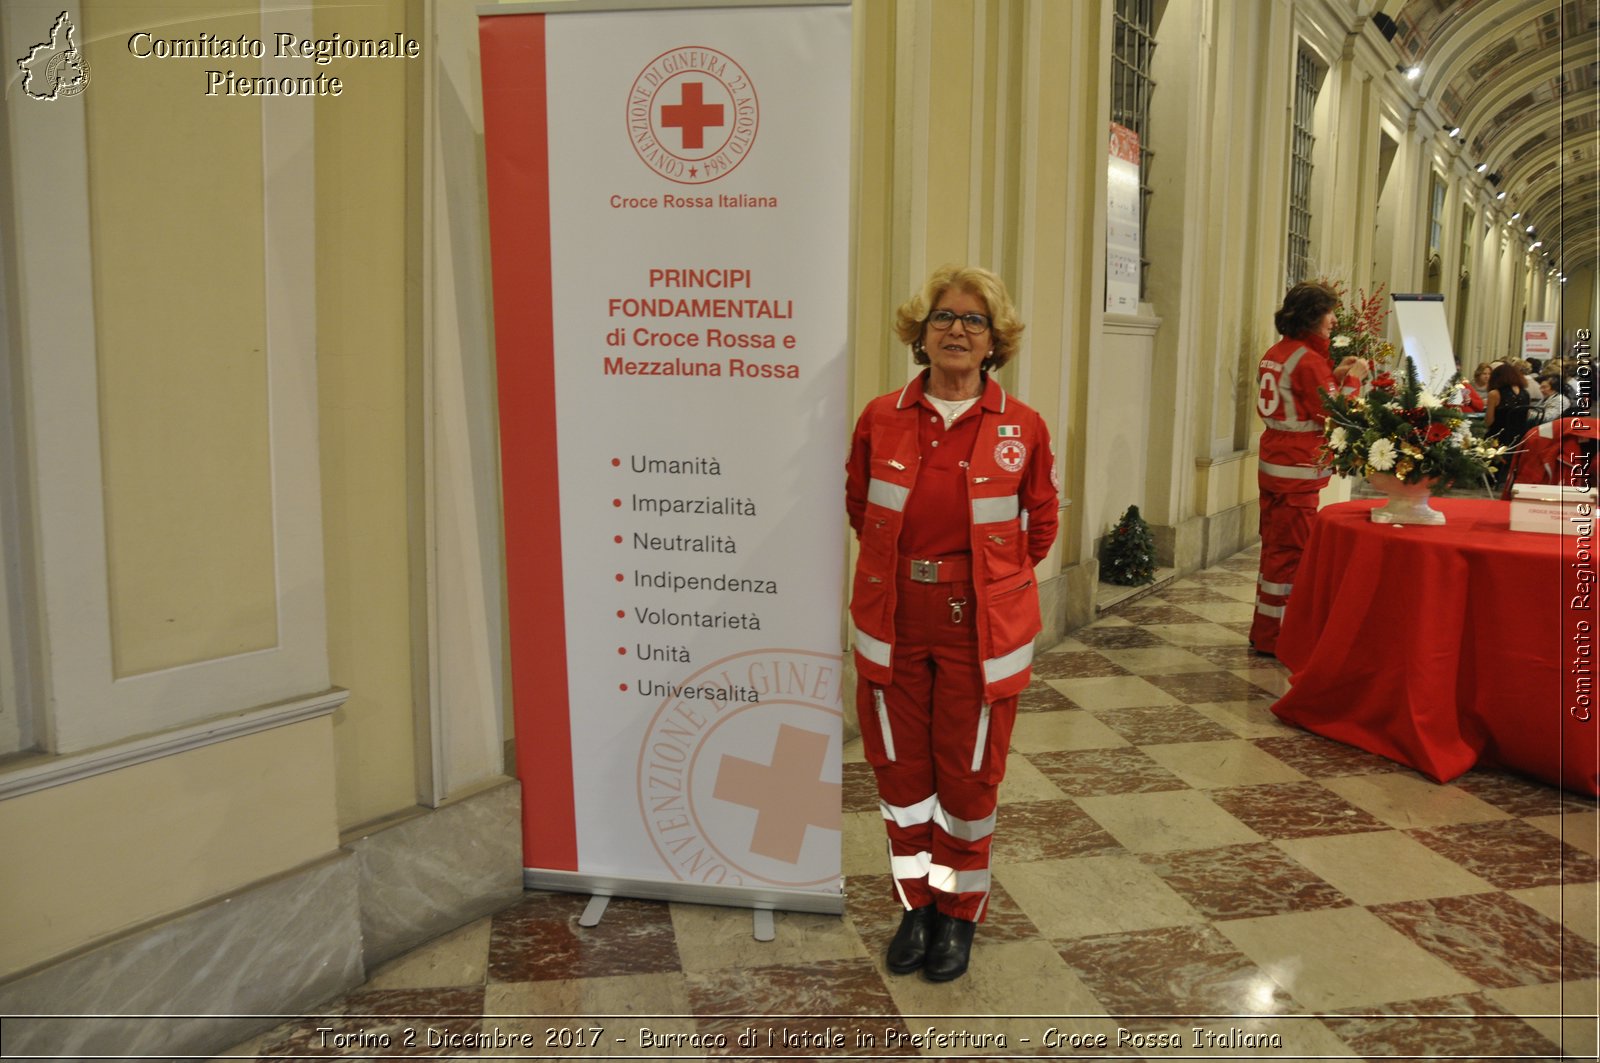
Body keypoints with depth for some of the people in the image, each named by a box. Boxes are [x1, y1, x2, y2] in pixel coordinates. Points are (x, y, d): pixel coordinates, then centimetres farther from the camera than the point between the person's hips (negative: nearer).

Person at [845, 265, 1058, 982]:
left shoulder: (1022, 429, -4)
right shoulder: (881, 420, 0)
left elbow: (1040, 526, 7)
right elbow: (858, 506, 13)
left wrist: (988, 575, 5)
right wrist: (901, 565, 9)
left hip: (980, 626, -1)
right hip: (895, 620, 2)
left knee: (968, 770, 9)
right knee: (901, 765, 11)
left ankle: (960, 912, 30)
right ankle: (916, 904, 32)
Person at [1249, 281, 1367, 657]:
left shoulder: (1275, 353, 11)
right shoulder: (1308, 361, -16)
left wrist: (1334, 374, 15)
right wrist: (1352, 378, -3)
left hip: (1272, 462, 9)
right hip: (1298, 469, -9)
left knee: (1275, 546, 16)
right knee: (1291, 551, -2)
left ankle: (1264, 630, 24)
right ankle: (1272, 638, 4)